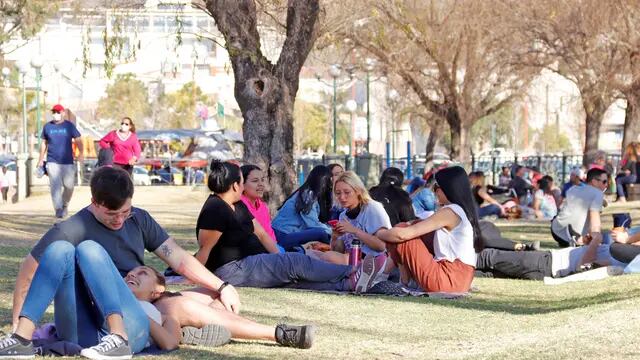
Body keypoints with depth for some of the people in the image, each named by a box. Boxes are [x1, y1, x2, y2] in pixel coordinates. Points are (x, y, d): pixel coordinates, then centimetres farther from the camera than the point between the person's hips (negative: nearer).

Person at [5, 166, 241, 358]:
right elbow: (28, 272, 3)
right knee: (60, 249, -22)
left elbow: (178, 257, 13)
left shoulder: (139, 220, 13)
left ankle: (118, 339, -41)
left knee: (89, 249, -21)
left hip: (128, 326, 2)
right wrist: (17, 323, 3)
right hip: (85, 336, -2)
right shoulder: (70, 231, -2)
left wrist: (221, 287, 9)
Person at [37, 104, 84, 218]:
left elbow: (78, 140, 1)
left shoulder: (69, 126, 4)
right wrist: (41, 159, 15)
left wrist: (81, 153, -16)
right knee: (55, 186, -10)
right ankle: (58, 209, -11)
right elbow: (44, 143, 16)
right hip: (52, 162, 0)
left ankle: (64, 205, 25)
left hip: (68, 162, 0)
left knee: (69, 186, 2)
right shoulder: (47, 126, 8)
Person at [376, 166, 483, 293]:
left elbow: (403, 234, -13)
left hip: (447, 280, -10)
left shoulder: (449, 212, -11)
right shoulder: (464, 211, 17)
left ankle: (404, 282, 5)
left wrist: (378, 234, 2)